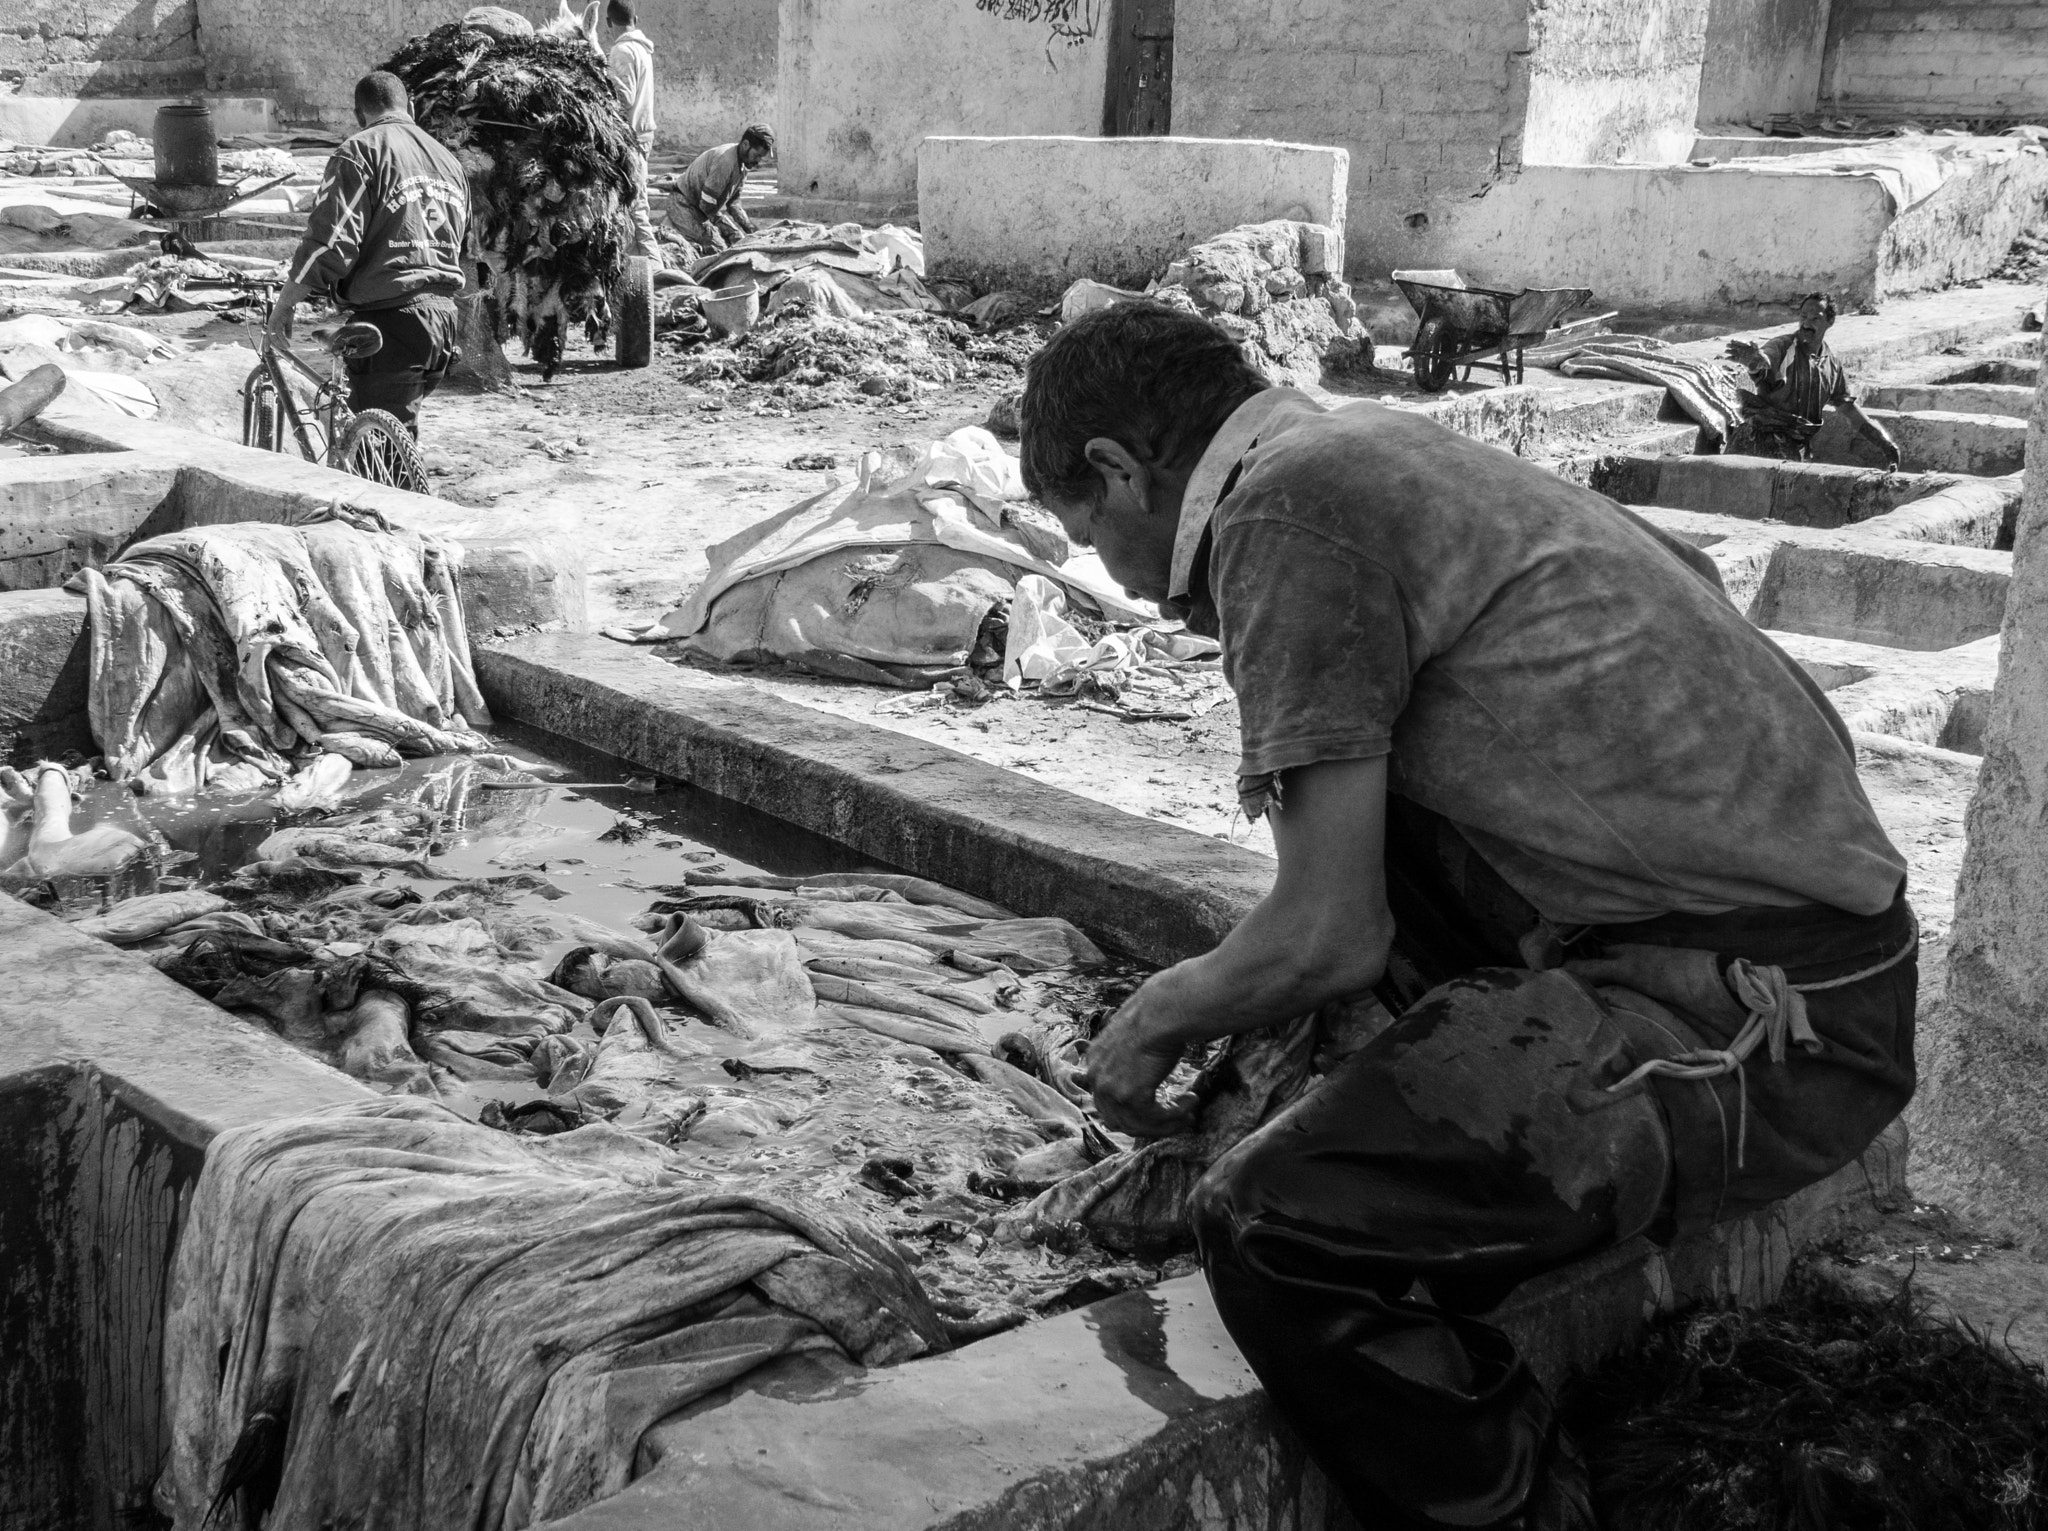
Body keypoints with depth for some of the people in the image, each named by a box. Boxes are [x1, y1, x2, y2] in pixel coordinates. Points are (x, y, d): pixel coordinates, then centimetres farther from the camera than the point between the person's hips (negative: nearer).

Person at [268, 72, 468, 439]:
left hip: (392, 317, -8)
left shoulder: (362, 151, -6)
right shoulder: (449, 161, 19)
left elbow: (330, 243, -15)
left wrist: (284, 304, -7)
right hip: (444, 317, 8)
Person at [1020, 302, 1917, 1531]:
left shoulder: (1285, 504, -12)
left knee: (1277, 1226, -18)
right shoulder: (1385, 451, 15)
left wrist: (1157, 1025, 7)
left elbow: (1330, 939, -13)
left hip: (1768, 1024, -10)